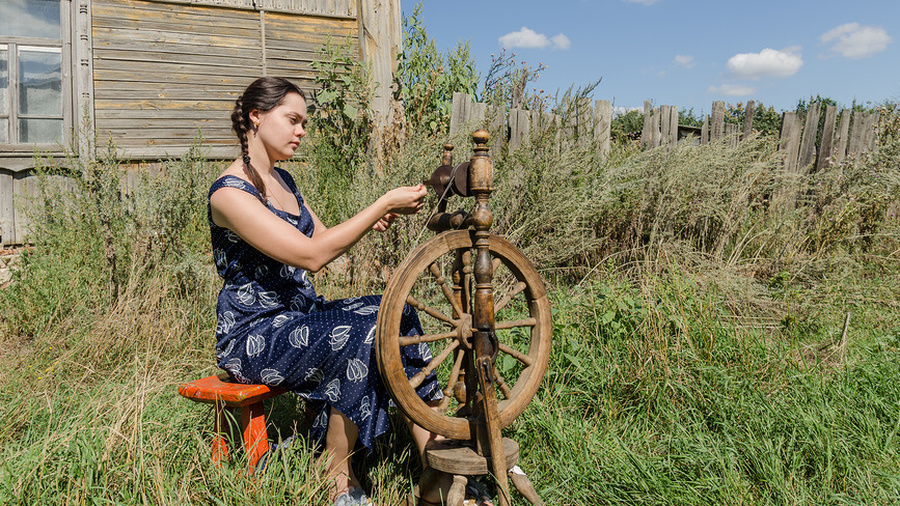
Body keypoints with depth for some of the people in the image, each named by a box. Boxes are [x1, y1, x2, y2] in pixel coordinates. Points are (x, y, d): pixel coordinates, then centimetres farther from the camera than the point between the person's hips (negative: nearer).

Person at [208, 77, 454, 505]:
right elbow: (311, 255, -26)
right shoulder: (229, 193, -17)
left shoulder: (282, 181, 12)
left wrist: (371, 220, -3)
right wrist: (383, 204, -24)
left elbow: (324, 239, 16)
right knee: (361, 336, -30)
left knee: (396, 314, -15)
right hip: (254, 333, -8)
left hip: (300, 314, 8)